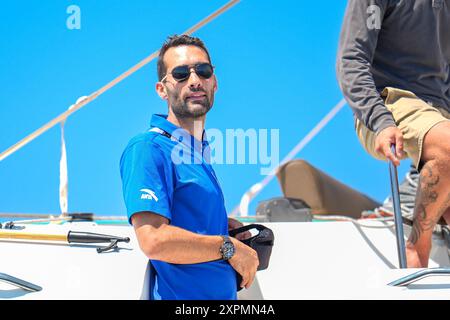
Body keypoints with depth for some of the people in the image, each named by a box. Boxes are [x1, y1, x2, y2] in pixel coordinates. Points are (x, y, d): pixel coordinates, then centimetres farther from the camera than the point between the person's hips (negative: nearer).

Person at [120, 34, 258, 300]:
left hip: (223, 294, 8)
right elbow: (153, 240, -27)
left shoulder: (200, 151, 11)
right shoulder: (147, 148, -16)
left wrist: (225, 225, 3)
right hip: (180, 296, -8)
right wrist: (230, 247, -17)